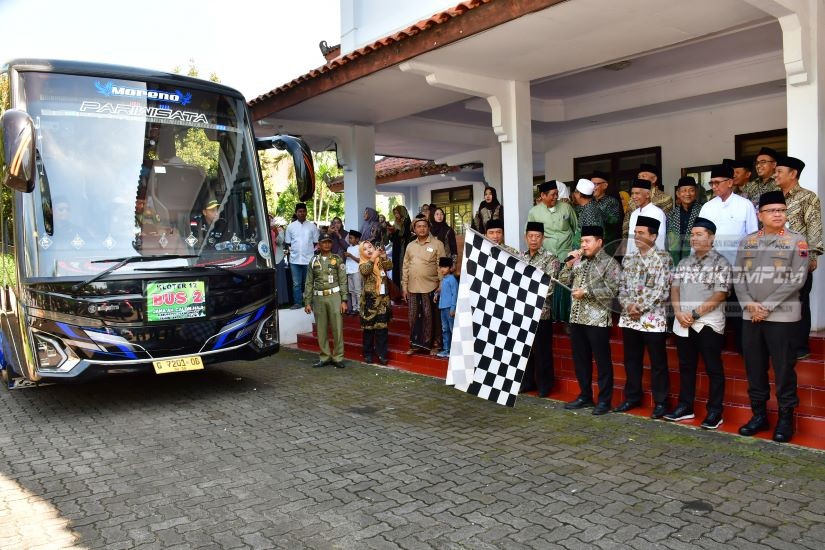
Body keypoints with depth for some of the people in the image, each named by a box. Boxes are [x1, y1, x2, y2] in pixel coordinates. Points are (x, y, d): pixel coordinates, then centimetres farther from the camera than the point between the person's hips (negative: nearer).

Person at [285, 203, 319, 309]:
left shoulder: (312, 226, 4)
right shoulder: (290, 226, 6)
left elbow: (316, 243, 7)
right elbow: (287, 243, 10)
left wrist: (312, 251, -5)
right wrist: (291, 250, -2)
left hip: (308, 259, -1)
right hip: (295, 259, 1)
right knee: (296, 283, 6)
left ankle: (309, 302, 14)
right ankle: (297, 303, 13)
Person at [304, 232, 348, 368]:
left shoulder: (337, 259, 4)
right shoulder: (313, 261, 9)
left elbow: (343, 281, 1)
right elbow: (309, 283, 9)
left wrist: (344, 300, -6)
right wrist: (307, 302, 4)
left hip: (334, 296, -2)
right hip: (318, 298, 2)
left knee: (337, 328, -1)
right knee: (321, 329, 6)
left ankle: (338, 357, 8)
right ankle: (325, 357, 16)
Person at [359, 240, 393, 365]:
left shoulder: (380, 261, 9)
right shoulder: (362, 264, 0)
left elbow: (390, 266, -8)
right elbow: (365, 271, -22)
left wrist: (384, 256, -22)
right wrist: (373, 258, -27)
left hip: (383, 299, 3)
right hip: (370, 300, -3)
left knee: (382, 328, 2)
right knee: (369, 328, 3)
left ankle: (381, 354, 8)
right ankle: (368, 354, 13)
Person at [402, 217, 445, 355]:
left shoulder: (437, 244, -3)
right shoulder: (410, 246, 11)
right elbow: (406, 267, 12)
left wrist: (441, 286, -10)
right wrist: (404, 286, 8)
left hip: (430, 287, -4)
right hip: (412, 288, 4)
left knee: (428, 317, 2)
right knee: (413, 317, 8)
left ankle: (429, 344, 11)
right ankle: (414, 344, 18)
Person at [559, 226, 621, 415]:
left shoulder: (610, 263, -4)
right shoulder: (578, 261, 14)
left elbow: (612, 290, -14)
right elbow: (563, 282, 12)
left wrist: (586, 292, -15)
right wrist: (569, 263, 0)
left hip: (598, 320, -6)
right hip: (577, 318, 7)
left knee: (602, 361, 1)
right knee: (580, 359, 13)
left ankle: (604, 400, 10)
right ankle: (585, 396, 25)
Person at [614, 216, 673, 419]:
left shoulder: (663, 257, -6)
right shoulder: (628, 259, 11)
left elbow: (662, 291, -13)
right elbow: (622, 287, 10)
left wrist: (639, 306, -13)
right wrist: (627, 306, -8)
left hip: (653, 319, -5)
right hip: (629, 318, 5)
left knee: (658, 362, 4)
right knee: (631, 360, 13)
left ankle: (660, 402, 16)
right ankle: (632, 397, 26)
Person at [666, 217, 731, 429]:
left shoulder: (721, 263, -4)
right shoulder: (684, 263, 14)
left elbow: (720, 295, -12)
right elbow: (674, 288, 10)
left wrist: (695, 314, -14)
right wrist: (678, 312, -6)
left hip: (708, 323, -6)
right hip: (683, 323, 6)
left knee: (713, 369, 2)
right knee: (686, 367, 13)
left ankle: (715, 412, 10)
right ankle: (685, 406, 23)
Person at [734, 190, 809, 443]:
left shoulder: (797, 240, 0)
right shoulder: (747, 241, 10)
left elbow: (797, 279, -9)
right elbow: (738, 276, 7)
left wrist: (767, 306, -12)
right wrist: (750, 304, -8)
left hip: (782, 316, -4)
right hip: (750, 316, 4)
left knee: (784, 369, 2)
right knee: (754, 368, 10)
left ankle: (785, 418, 16)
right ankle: (759, 414, 23)